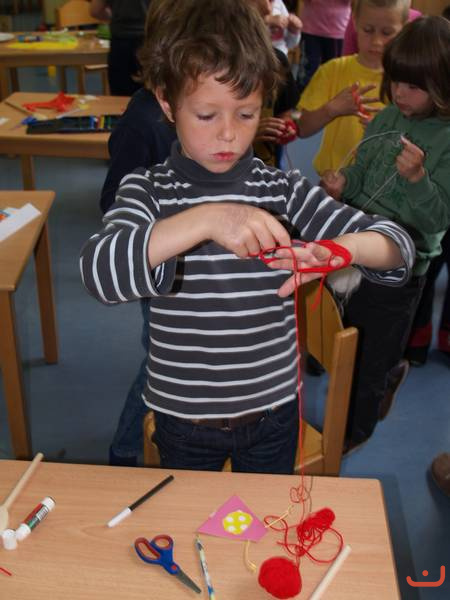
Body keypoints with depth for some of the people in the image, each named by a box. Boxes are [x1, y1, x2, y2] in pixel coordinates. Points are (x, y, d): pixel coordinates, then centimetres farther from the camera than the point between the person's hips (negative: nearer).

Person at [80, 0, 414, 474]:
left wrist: (342, 249, -35)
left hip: (273, 414, 1)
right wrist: (206, 219, -46)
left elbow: (399, 246, -12)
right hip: (183, 419, -1)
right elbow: (98, 270, -33)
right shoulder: (148, 191, -14)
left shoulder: (285, 190, -10)